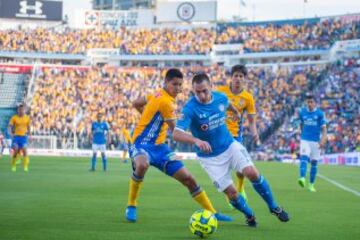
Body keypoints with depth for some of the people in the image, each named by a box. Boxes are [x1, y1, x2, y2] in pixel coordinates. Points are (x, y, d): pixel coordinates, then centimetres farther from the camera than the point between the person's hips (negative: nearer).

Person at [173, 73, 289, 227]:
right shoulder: (190, 108, -25)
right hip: (209, 157, -3)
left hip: (229, 146, 3)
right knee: (231, 192, -6)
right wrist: (196, 140, -51)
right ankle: (249, 216, 24)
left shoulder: (220, 98, -9)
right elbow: (176, 134, -34)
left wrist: (236, 112, 38)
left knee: (252, 173, -15)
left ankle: (274, 207, 6)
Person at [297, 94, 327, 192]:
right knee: (304, 157, -22)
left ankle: (311, 185, 16)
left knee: (314, 162, 4)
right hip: (305, 140, 0)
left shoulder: (320, 113, -3)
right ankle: (302, 178, -38)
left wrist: (323, 140, -18)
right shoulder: (302, 112, 4)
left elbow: (323, 128, -5)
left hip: (316, 141, 0)